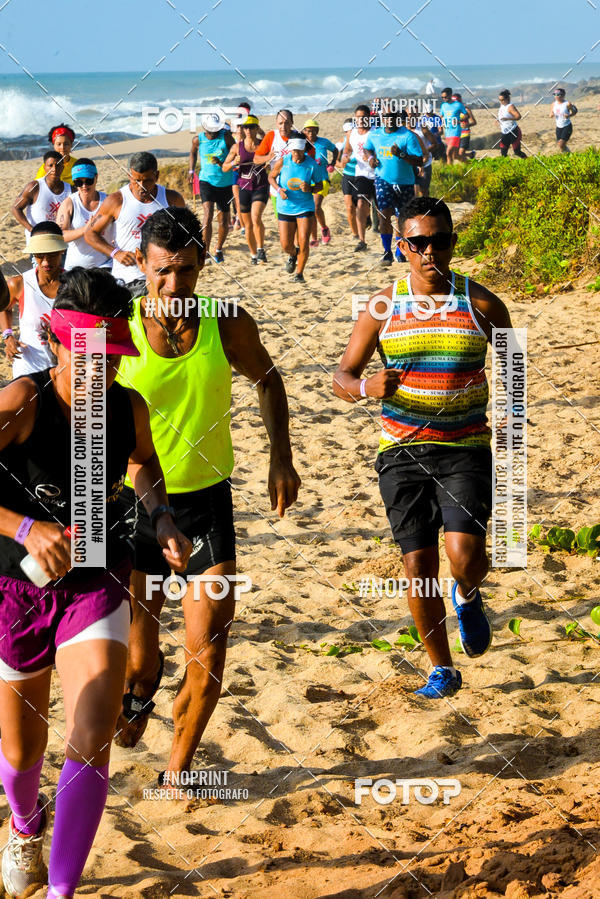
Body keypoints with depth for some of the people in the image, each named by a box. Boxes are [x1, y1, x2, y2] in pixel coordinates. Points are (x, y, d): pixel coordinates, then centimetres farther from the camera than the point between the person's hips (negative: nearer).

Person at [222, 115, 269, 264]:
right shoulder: (237, 147, 4)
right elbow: (224, 168, 7)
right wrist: (234, 163, -13)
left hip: (261, 187, -2)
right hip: (244, 188, 2)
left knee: (256, 217, -25)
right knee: (248, 224, 8)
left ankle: (261, 249, -14)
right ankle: (253, 254, 23)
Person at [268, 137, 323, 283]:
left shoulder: (312, 165, -9)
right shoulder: (283, 162, -9)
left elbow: (320, 185, 2)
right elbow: (271, 177, 7)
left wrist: (310, 189, -20)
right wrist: (278, 189, -12)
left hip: (305, 207, -1)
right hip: (285, 207, 1)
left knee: (303, 242, -11)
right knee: (286, 245, 1)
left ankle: (299, 273, 7)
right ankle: (293, 255, 39)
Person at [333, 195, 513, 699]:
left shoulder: (480, 304, -1)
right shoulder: (383, 307, 0)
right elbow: (341, 377, 2)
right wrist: (364, 387, -21)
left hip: (466, 448, -1)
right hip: (402, 450, 1)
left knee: (465, 555, -19)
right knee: (419, 563, 0)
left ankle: (468, 598, 19)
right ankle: (442, 670, 19)